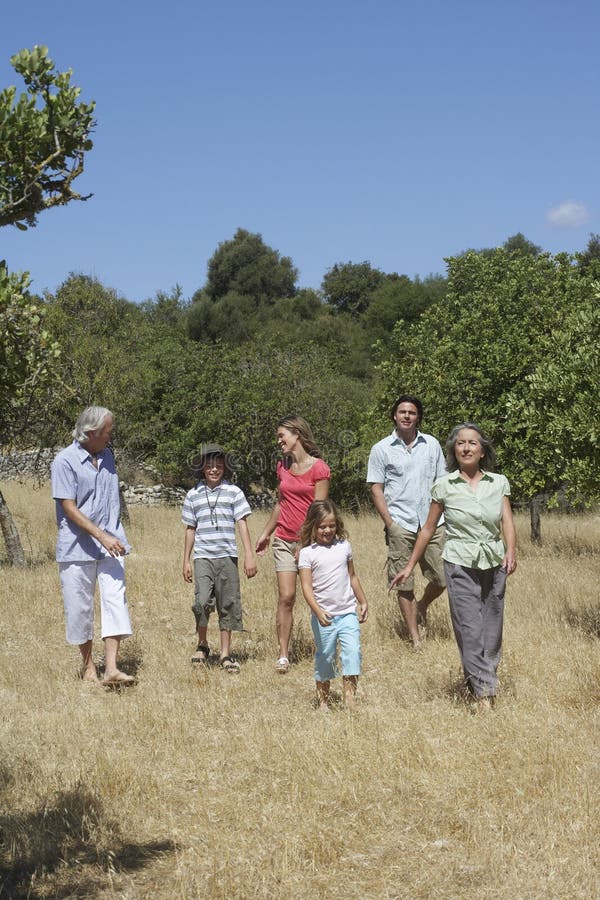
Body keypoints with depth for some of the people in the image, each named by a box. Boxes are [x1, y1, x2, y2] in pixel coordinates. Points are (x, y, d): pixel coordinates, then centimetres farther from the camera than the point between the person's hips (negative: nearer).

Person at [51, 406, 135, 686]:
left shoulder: (107, 456, 12)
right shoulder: (65, 460, -9)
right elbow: (68, 507, -14)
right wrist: (102, 536, -19)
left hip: (110, 543, 5)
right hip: (78, 545, -5)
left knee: (115, 600, -9)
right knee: (80, 608, 4)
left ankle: (111, 668, -13)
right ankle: (88, 665, 21)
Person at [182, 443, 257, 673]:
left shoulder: (233, 492, 5)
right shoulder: (193, 495, 9)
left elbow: (242, 524, 3)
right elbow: (190, 529, 13)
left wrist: (249, 555, -2)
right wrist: (186, 561, 13)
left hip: (227, 556, 0)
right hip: (202, 556, 0)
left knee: (228, 604, 4)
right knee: (202, 601, -14)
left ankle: (225, 654, 14)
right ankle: (202, 645, 8)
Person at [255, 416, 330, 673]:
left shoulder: (318, 468, -8)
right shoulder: (283, 466, 11)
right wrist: (266, 533, 24)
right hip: (284, 541, 4)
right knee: (286, 597, -3)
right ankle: (283, 655, -2)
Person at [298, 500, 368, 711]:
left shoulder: (344, 546, 7)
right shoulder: (307, 553, -5)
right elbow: (306, 586, -12)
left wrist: (363, 602, 21)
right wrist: (318, 611, -24)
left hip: (348, 612, 3)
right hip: (324, 616, -2)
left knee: (352, 651, -12)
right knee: (325, 657, 6)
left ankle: (350, 697, -10)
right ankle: (323, 700, 19)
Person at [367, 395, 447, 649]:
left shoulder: (432, 444, 10)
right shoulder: (381, 449, 3)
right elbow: (376, 489, 2)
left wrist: (444, 516, 4)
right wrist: (390, 524, -6)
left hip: (432, 523, 2)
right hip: (401, 525, -2)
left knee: (442, 579, 0)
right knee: (404, 584, 1)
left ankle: (422, 607, 32)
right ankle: (415, 638, 10)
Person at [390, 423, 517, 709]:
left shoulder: (499, 483, 5)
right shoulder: (444, 486, 1)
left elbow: (508, 522, -4)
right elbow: (428, 528, 8)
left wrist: (511, 552, -23)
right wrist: (410, 565, 10)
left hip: (494, 564, 2)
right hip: (461, 565, -2)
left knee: (492, 631, 6)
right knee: (470, 631, -8)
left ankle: (483, 683, 21)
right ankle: (484, 694, -9)